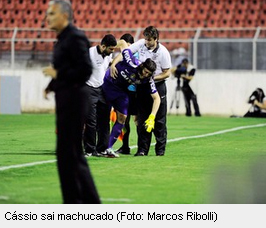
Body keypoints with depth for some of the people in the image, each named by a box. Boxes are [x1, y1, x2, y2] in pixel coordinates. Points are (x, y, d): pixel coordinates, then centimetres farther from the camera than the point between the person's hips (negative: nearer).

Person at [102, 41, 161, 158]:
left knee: (122, 117, -3)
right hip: (107, 81, -3)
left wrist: (152, 118, -30)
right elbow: (122, 43, -20)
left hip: (121, 91, 3)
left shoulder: (148, 79, -22)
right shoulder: (131, 63, -34)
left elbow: (156, 98, -19)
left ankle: (109, 148, 3)